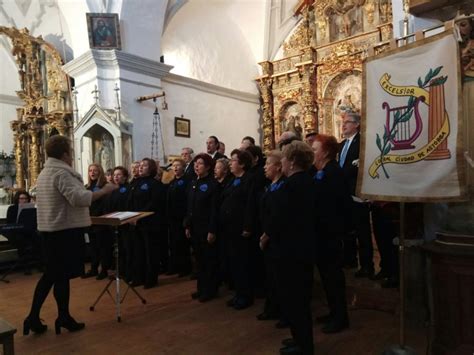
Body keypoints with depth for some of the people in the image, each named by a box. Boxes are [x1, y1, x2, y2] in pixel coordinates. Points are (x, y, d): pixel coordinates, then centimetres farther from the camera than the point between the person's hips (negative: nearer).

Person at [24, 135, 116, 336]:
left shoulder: (45, 172, 15)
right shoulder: (62, 172, -18)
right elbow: (78, 198, -29)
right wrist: (103, 191, -21)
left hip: (51, 229, 9)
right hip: (65, 230, -9)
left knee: (50, 275, 15)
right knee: (61, 275, 2)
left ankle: (33, 317, 19)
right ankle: (63, 318, 15)